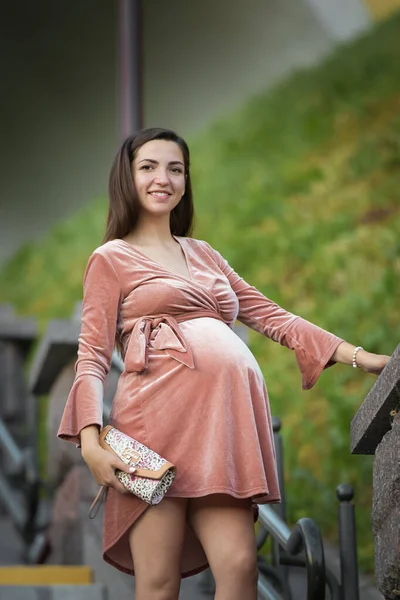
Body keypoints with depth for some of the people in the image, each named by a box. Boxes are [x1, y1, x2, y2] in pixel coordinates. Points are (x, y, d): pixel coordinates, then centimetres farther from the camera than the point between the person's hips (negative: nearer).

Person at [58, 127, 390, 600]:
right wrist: (90, 440, -12)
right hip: (159, 414, -4)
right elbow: (92, 356, 4)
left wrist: (359, 356, 16)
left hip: (223, 418, 4)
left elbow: (269, 315, 25)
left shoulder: (203, 255, 28)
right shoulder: (111, 258, 13)